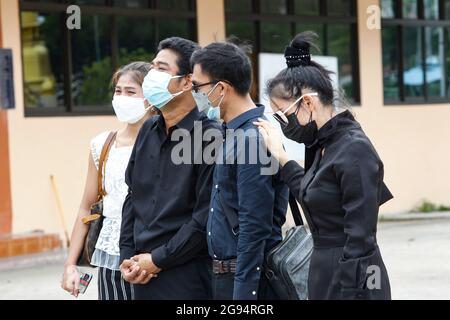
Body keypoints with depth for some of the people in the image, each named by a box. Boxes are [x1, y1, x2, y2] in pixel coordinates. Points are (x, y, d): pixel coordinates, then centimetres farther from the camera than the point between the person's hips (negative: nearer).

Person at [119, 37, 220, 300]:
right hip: (142, 276, 7)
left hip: (186, 278, -6)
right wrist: (128, 257, 6)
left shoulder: (210, 138, -12)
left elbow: (206, 216, -16)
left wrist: (157, 259, -12)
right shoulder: (148, 132, 10)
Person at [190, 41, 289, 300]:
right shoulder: (234, 132, 12)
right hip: (226, 273, 9)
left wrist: (243, 293, -22)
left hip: (248, 278, -9)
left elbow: (255, 228, -22)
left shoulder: (252, 139, -18)